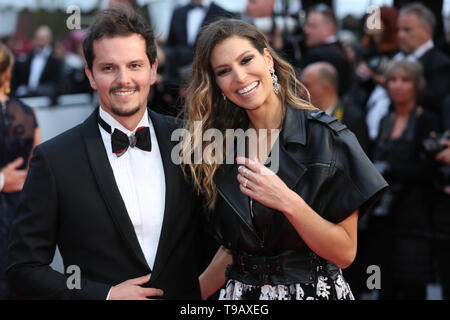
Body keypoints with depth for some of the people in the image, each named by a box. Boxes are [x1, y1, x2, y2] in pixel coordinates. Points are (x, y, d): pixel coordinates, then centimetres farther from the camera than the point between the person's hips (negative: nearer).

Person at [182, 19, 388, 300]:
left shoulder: (327, 137, -12)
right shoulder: (221, 148, 0)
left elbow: (345, 253, -14)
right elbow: (233, 248, 8)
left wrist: (288, 202, -25)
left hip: (315, 290, -3)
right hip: (241, 291, 3)